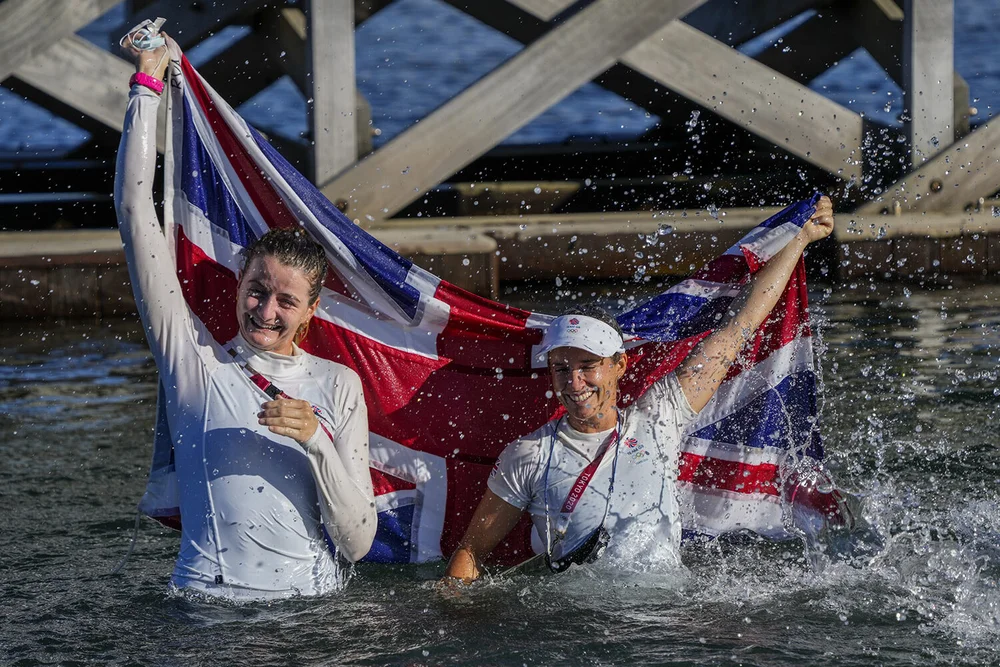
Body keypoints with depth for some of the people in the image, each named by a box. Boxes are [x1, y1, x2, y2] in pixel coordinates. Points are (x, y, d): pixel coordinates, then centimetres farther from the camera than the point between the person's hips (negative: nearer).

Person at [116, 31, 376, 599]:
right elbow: (136, 217, 4)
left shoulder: (338, 386, 10)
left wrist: (317, 442, -11)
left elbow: (358, 542, 4)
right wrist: (147, 87, 6)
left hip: (314, 614, 1)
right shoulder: (198, 362, 7)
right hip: (208, 607, -1)